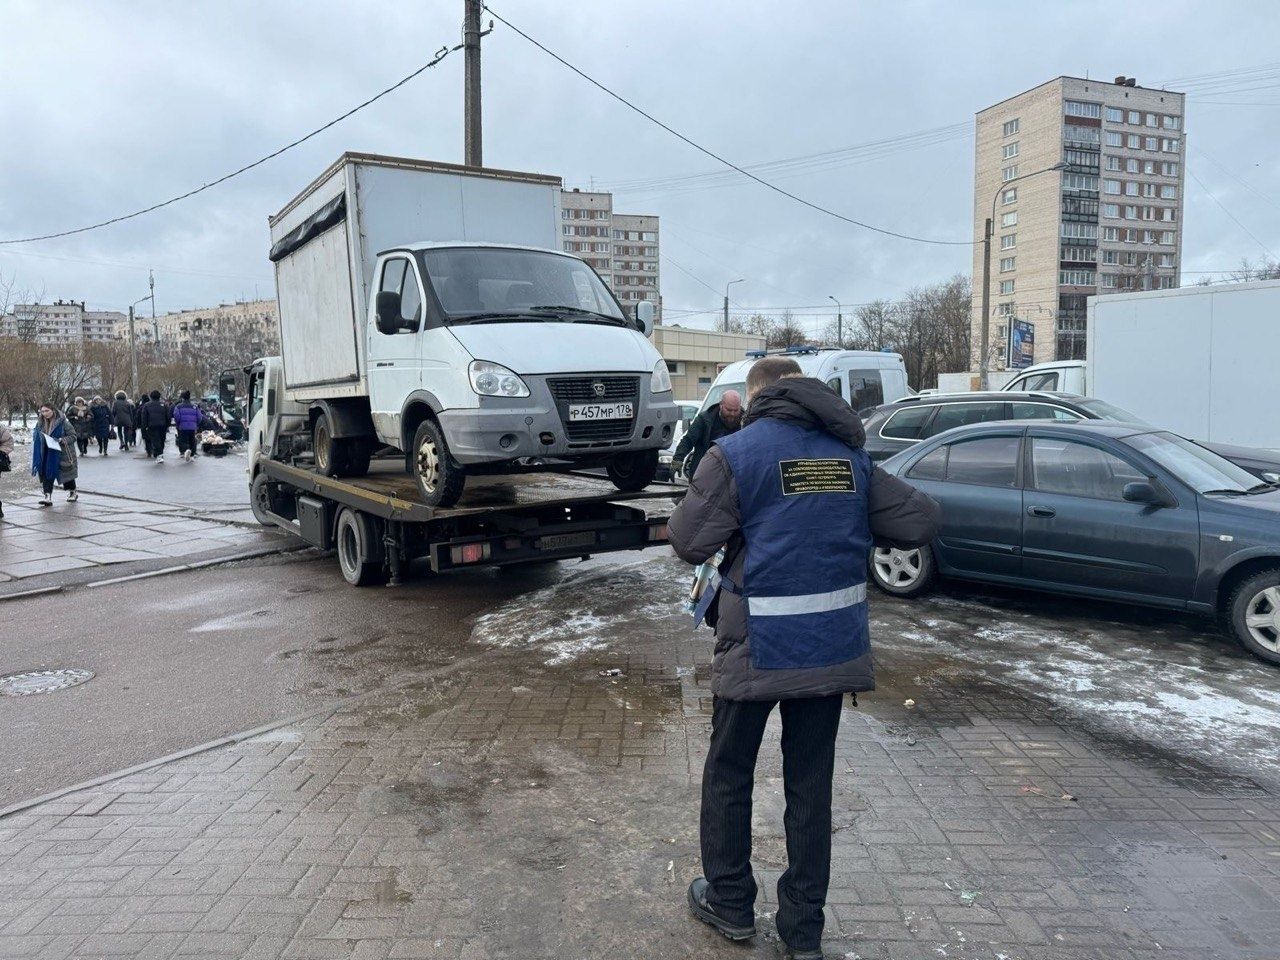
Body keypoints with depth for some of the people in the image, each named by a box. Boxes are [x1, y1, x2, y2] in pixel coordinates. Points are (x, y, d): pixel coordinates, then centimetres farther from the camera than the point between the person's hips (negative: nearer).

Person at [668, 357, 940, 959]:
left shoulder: (735, 453, -9)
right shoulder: (850, 457, 5)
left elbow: (689, 542, -13)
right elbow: (921, 521, 6)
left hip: (757, 649, -4)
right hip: (834, 647, 4)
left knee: (728, 774, 16)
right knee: (811, 784, 15)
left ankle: (728, 904, 31)